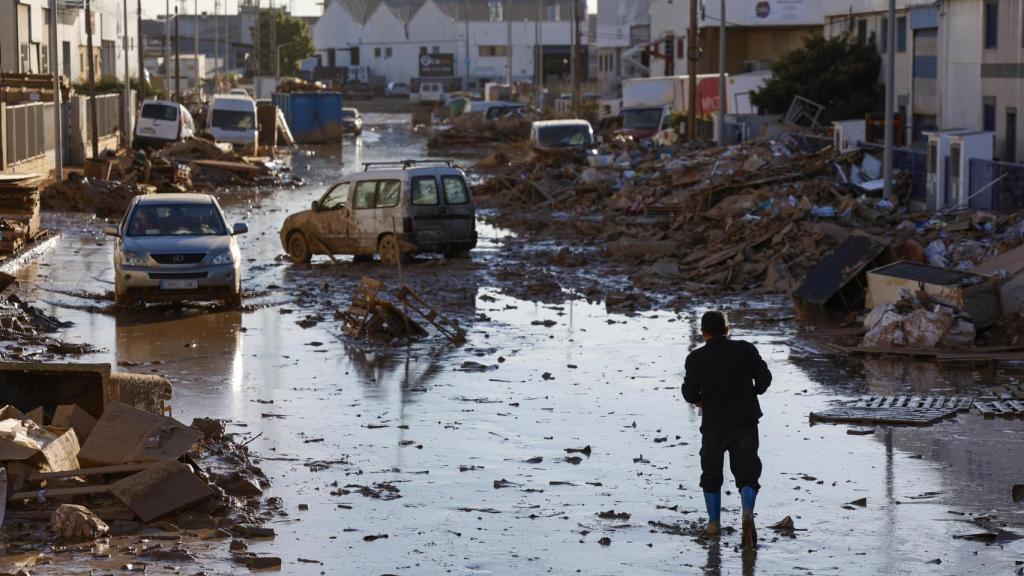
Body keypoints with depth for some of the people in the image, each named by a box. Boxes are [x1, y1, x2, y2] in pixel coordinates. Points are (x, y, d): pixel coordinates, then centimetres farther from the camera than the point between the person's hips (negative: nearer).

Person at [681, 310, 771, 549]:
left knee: (711, 474, 18)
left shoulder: (696, 358, -7)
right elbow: (764, 377, -5)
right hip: (745, 423, 0)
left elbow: (690, 394, -7)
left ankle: (714, 523, 22)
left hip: (713, 425, 0)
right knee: (747, 473, 4)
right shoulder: (745, 350, -3)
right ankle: (748, 512, -23)